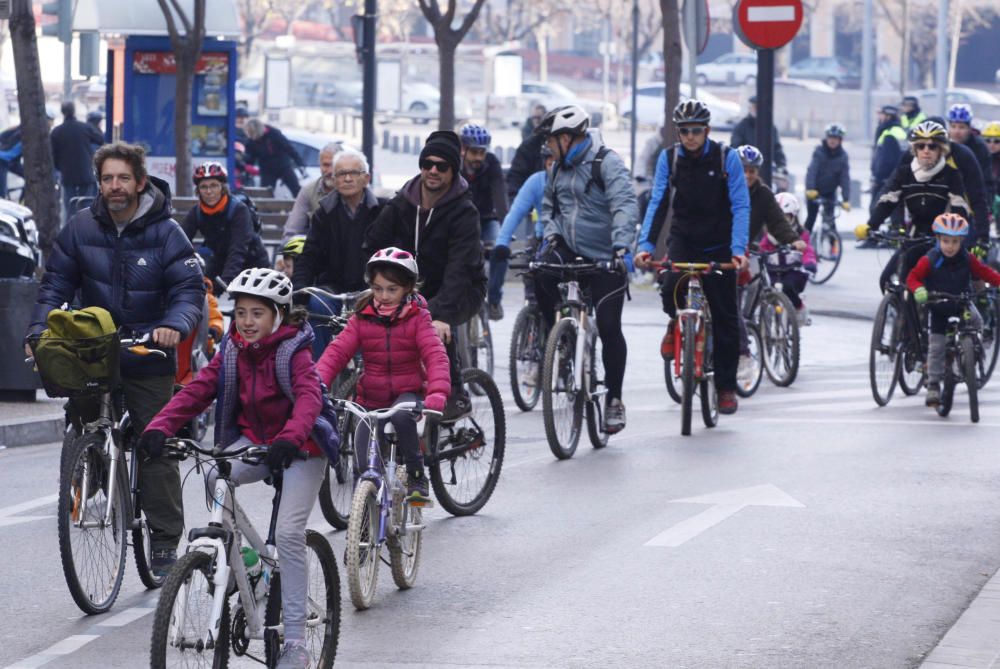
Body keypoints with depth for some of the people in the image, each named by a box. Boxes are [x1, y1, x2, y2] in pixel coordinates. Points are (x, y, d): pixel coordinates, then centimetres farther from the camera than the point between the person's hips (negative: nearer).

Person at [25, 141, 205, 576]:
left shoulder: (165, 232, -8)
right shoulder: (82, 227, -1)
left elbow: (190, 289, -12)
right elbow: (56, 283, 3)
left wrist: (175, 325, -33)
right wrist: (39, 329, -13)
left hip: (148, 358, -2)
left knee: (156, 448, 0)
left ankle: (164, 542, 4)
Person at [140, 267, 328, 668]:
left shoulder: (294, 352, -14)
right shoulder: (232, 352, 1)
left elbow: (308, 397, -30)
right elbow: (198, 390, -7)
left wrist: (290, 438, -50)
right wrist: (160, 428, -24)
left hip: (299, 450, -5)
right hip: (253, 440, 5)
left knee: (288, 533, -18)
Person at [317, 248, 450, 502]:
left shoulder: (417, 318, -7)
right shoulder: (362, 318, 0)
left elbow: (435, 356, -19)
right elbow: (337, 352, -9)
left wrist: (437, 393, -38)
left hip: (407, 393, -3)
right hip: (371, 400, 3)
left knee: (402, 415, -37)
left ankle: (417, 477, -20)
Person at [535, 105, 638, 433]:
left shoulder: (607, 163, -13)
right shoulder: (559, 167, 11)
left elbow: (625, 205, -24)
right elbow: (549, 205, 24)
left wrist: (622, 246, -37)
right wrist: (551, 234, 4)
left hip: (606, 259, -6)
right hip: (569, 250, 6)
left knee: (609, 328, -7)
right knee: (542, 275, -26)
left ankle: (614, 399, 7)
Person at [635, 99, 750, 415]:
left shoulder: (727, 158, -12)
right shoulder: (669, 158, -6)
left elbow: (740, 207, -14)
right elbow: (658, 203, -9)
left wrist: (738, 250, -26)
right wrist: (646, 245, -21)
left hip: (719, 245, -1)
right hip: (683, 239, 1)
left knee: (725, 318, 0)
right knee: (672, 288, -28)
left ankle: (726, 386, 13)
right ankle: (676, 323, 8)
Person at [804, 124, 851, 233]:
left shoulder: (843, 156, -11)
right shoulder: (819, 151, -15)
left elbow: (845, 178, -16)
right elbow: (812, 170, -26)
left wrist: (846, 199, -25)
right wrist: (810, 189, -42)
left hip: (830, 192, 1)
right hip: (815, 191, -1)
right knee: (811, 217, 1)